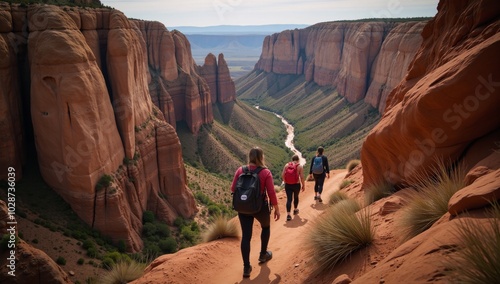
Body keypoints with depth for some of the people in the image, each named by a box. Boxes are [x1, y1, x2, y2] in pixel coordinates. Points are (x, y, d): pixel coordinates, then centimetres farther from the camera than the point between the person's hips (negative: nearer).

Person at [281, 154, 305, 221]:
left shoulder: (286, 165, 1)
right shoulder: (300, 166, -6)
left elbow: (282, 175, -1)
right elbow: (302, 177, -10)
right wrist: (303, 185, 1)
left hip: (288, 185, 1)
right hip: (296, 185, -1)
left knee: (289, 199, 0)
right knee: (296, 197, 23)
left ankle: (288, 214, -12)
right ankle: (295, 210, 42)